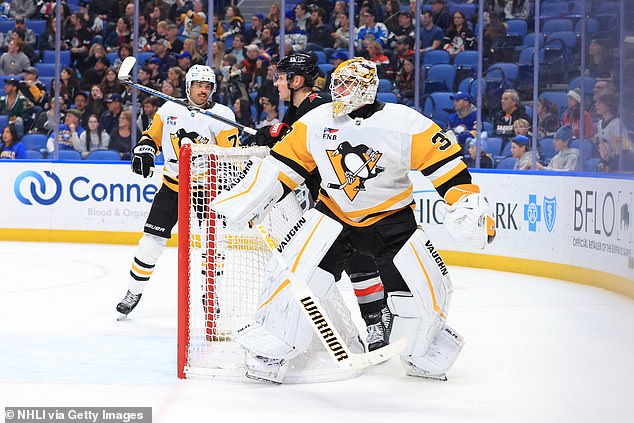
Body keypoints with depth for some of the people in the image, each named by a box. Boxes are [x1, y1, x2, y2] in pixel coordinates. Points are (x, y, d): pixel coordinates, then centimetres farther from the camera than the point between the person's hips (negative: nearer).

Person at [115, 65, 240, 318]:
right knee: (152, 238, -2)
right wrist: (144, 150, -7)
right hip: (172, 184, 2)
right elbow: (152, 134, 13)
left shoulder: (222, 116, -9)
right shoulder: (170, 109, -1)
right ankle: (134, 292, 10)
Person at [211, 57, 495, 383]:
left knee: (424, 287, -6)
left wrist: (469, 203, -23)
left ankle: (422, 355, 22)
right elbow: (284, 162, 3)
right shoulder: (317, 121, -3)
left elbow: (446, 162, -13)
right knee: (299, 269, -20)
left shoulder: (405, 123, -14)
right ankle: (271, 349, -12)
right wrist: (250, 197, -5)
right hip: (334, 214, 1)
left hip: (391, 219, -1)